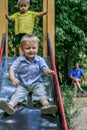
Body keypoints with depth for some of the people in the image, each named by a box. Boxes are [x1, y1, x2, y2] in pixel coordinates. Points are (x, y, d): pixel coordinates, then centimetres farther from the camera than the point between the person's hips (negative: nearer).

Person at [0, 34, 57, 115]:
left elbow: (45, 69, -16)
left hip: (37, 83, 1)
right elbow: (12, 69, -9)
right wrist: (13, 78, -31)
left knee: (41, 92, -25)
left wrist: (49, 72, -43)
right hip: (22, 84, 0)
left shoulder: (40, 60, -5)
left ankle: (46, 105, -45)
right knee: (18, 94, -23)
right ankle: (10, 105, -44)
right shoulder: (19, 60, -6)